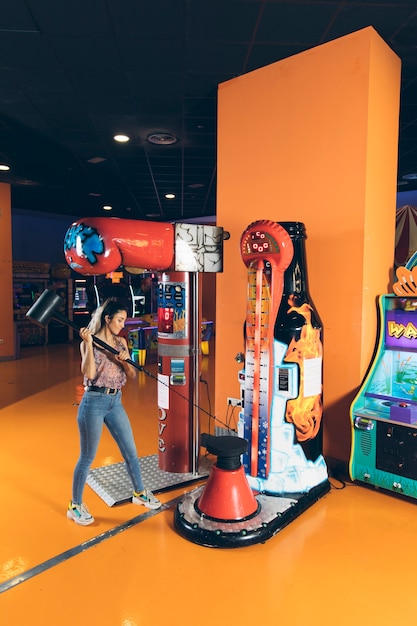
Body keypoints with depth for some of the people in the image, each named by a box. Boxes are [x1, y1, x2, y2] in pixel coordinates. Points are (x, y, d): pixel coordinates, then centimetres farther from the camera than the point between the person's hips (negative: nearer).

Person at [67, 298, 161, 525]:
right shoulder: (89, 342, -8)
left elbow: (132, 375, 4)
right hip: (94, 402, -5)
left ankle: (139, 493, 34)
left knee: (131, 452, 13)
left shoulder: (121, 342, 7)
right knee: (87, 457, 6)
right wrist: (88, 343, -24)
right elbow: (89, 373, -23)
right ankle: (75, 506, 25)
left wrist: (125, 361, -15)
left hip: (115, 402, 5)